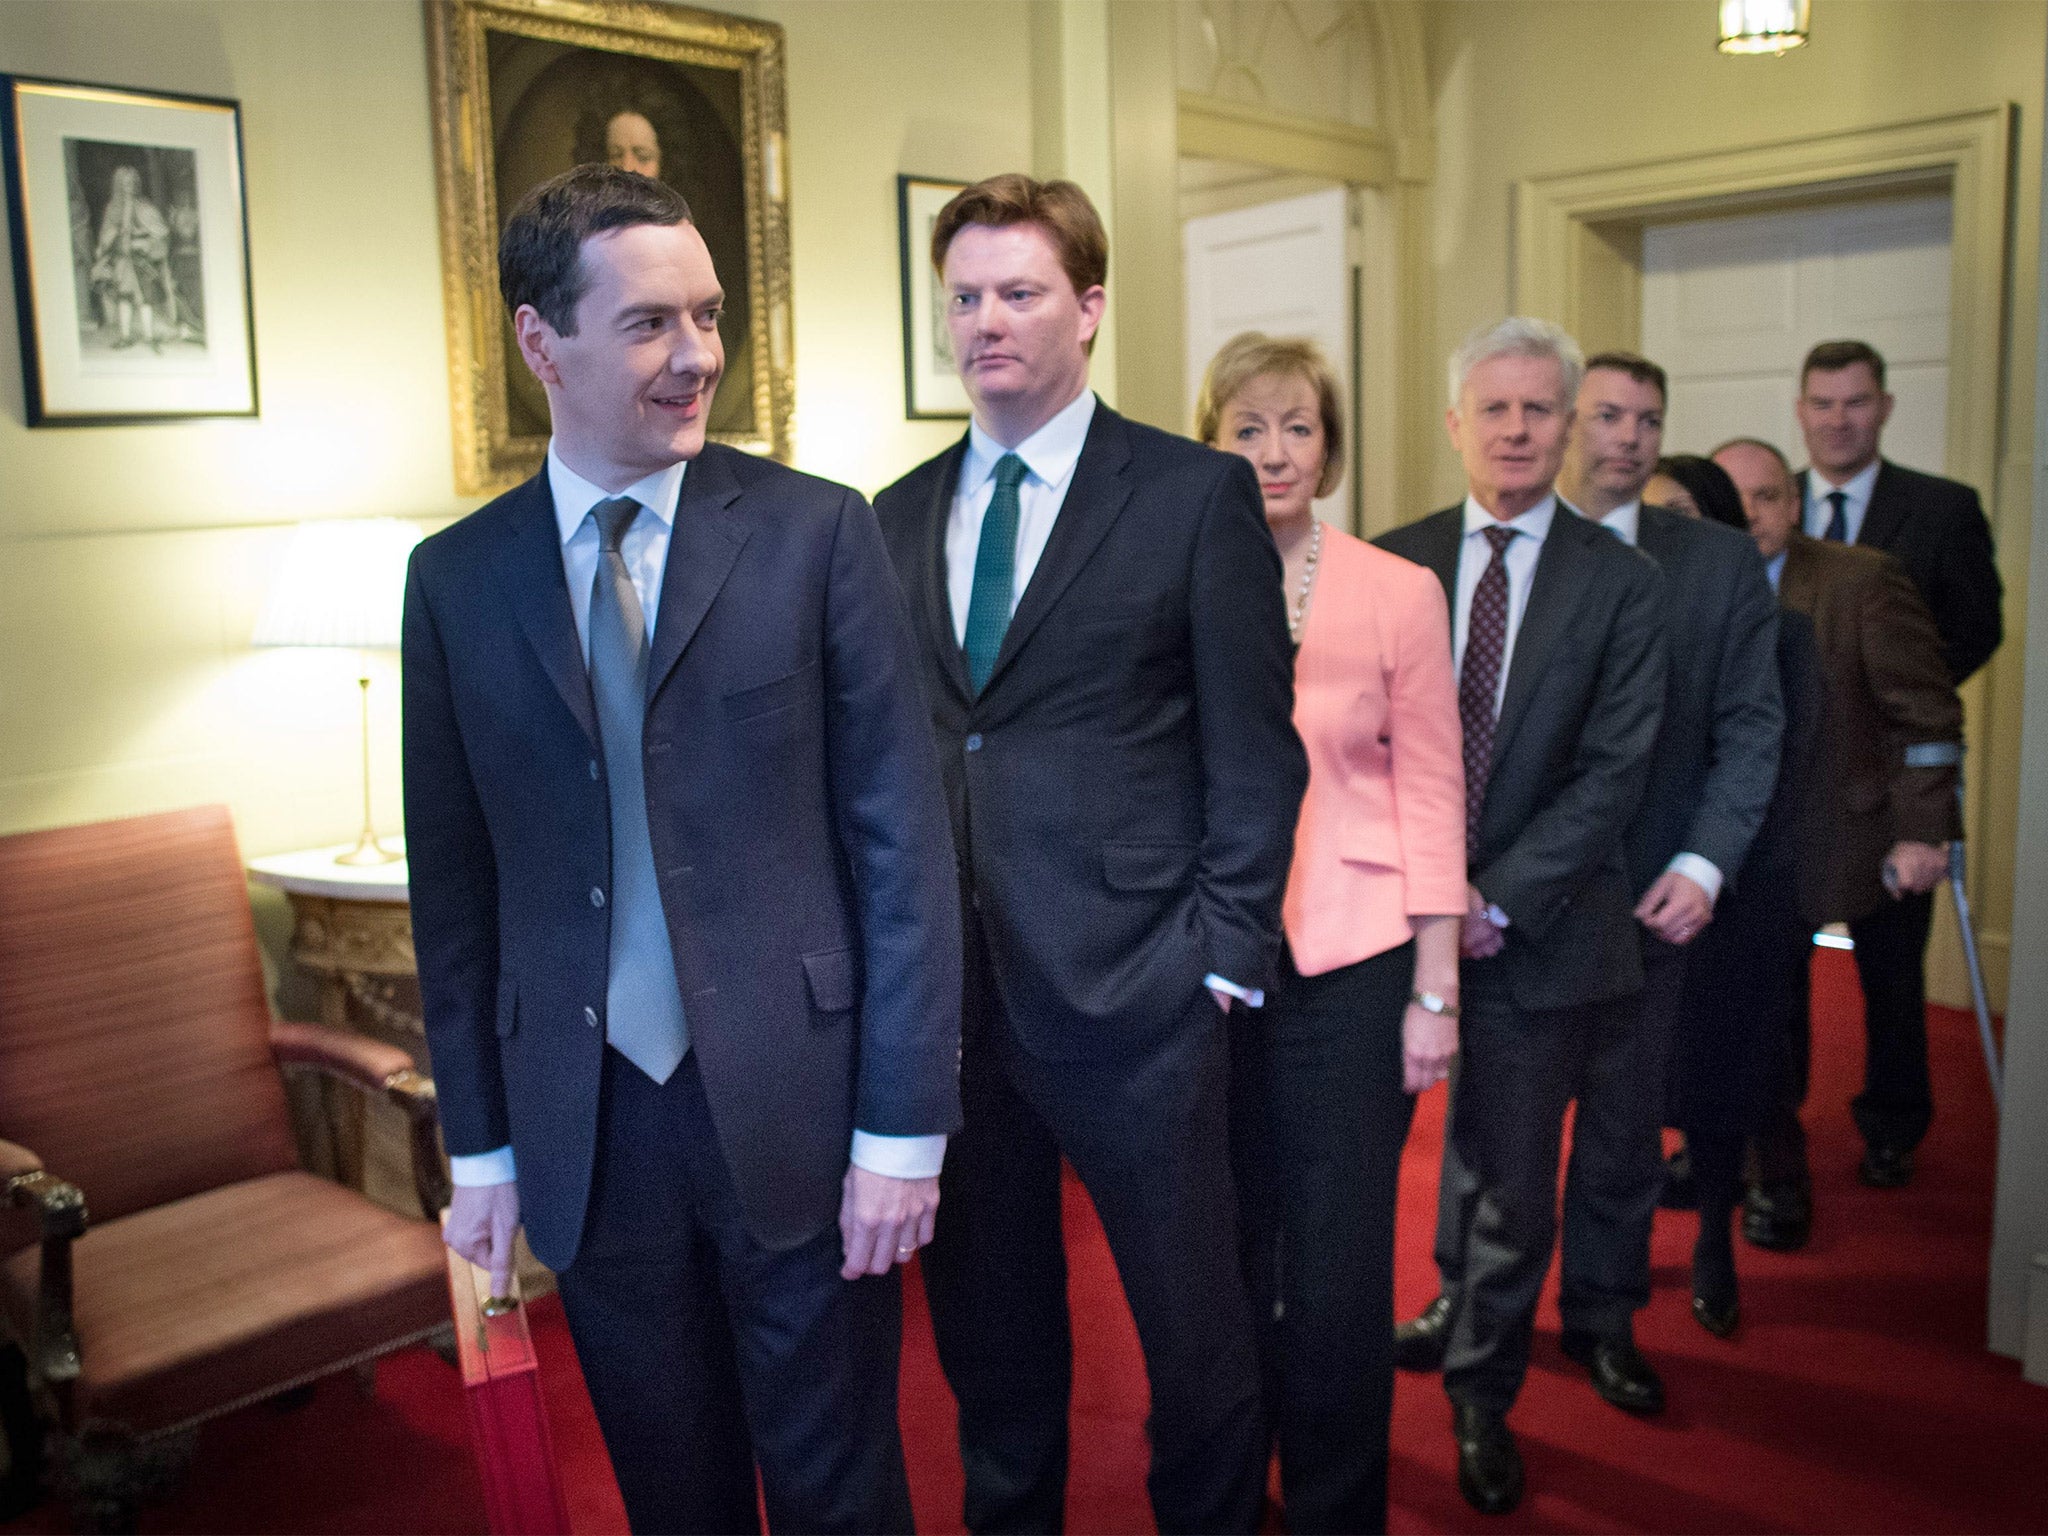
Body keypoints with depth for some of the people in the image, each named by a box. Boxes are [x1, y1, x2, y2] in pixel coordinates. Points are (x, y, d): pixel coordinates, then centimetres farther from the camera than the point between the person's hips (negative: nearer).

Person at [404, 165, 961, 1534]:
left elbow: (903, 839, -7)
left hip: (795, 1108, -2)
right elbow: (454, 881, 7)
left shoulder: (817, 533, -5)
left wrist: (904, 1123, -10)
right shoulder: (457, 578, 3)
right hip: (587, 1128, 3)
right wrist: (480, 1146, 7)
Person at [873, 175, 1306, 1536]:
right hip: (943, 985, 4)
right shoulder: (899, 517, 12)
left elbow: (1255, 750, -4)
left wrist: (1225, 955, -9)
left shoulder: (1198, 494, -2)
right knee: (986, 1323, 18)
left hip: (1133, 990, -4)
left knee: (1197, 1324, 9)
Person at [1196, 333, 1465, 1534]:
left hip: (1349, 963, -1)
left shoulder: (1401, 592, 0)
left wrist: (1436, 992, -2)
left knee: (1339, 1269, 3)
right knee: (1223, 1246, 13)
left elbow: (1433, 795, 0)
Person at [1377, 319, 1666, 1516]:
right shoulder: (1394, 563, 4)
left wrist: (1496, 900, -14)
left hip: (1544, 925, -1)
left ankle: (1480, 1388, 30)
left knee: (1506, 1173, 9)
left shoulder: (1621, 583, -2)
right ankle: (1472, 1318, 37)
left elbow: (1613, 773, -8)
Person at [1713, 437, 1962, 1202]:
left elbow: (1927, 715, -13)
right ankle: (1776, 1173, 21)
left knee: (1892, 996, 17)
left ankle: (1889, 1135, 44)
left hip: (1875, 839, -1)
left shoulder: (1864, 579, -15)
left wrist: (1922, 831, -17)